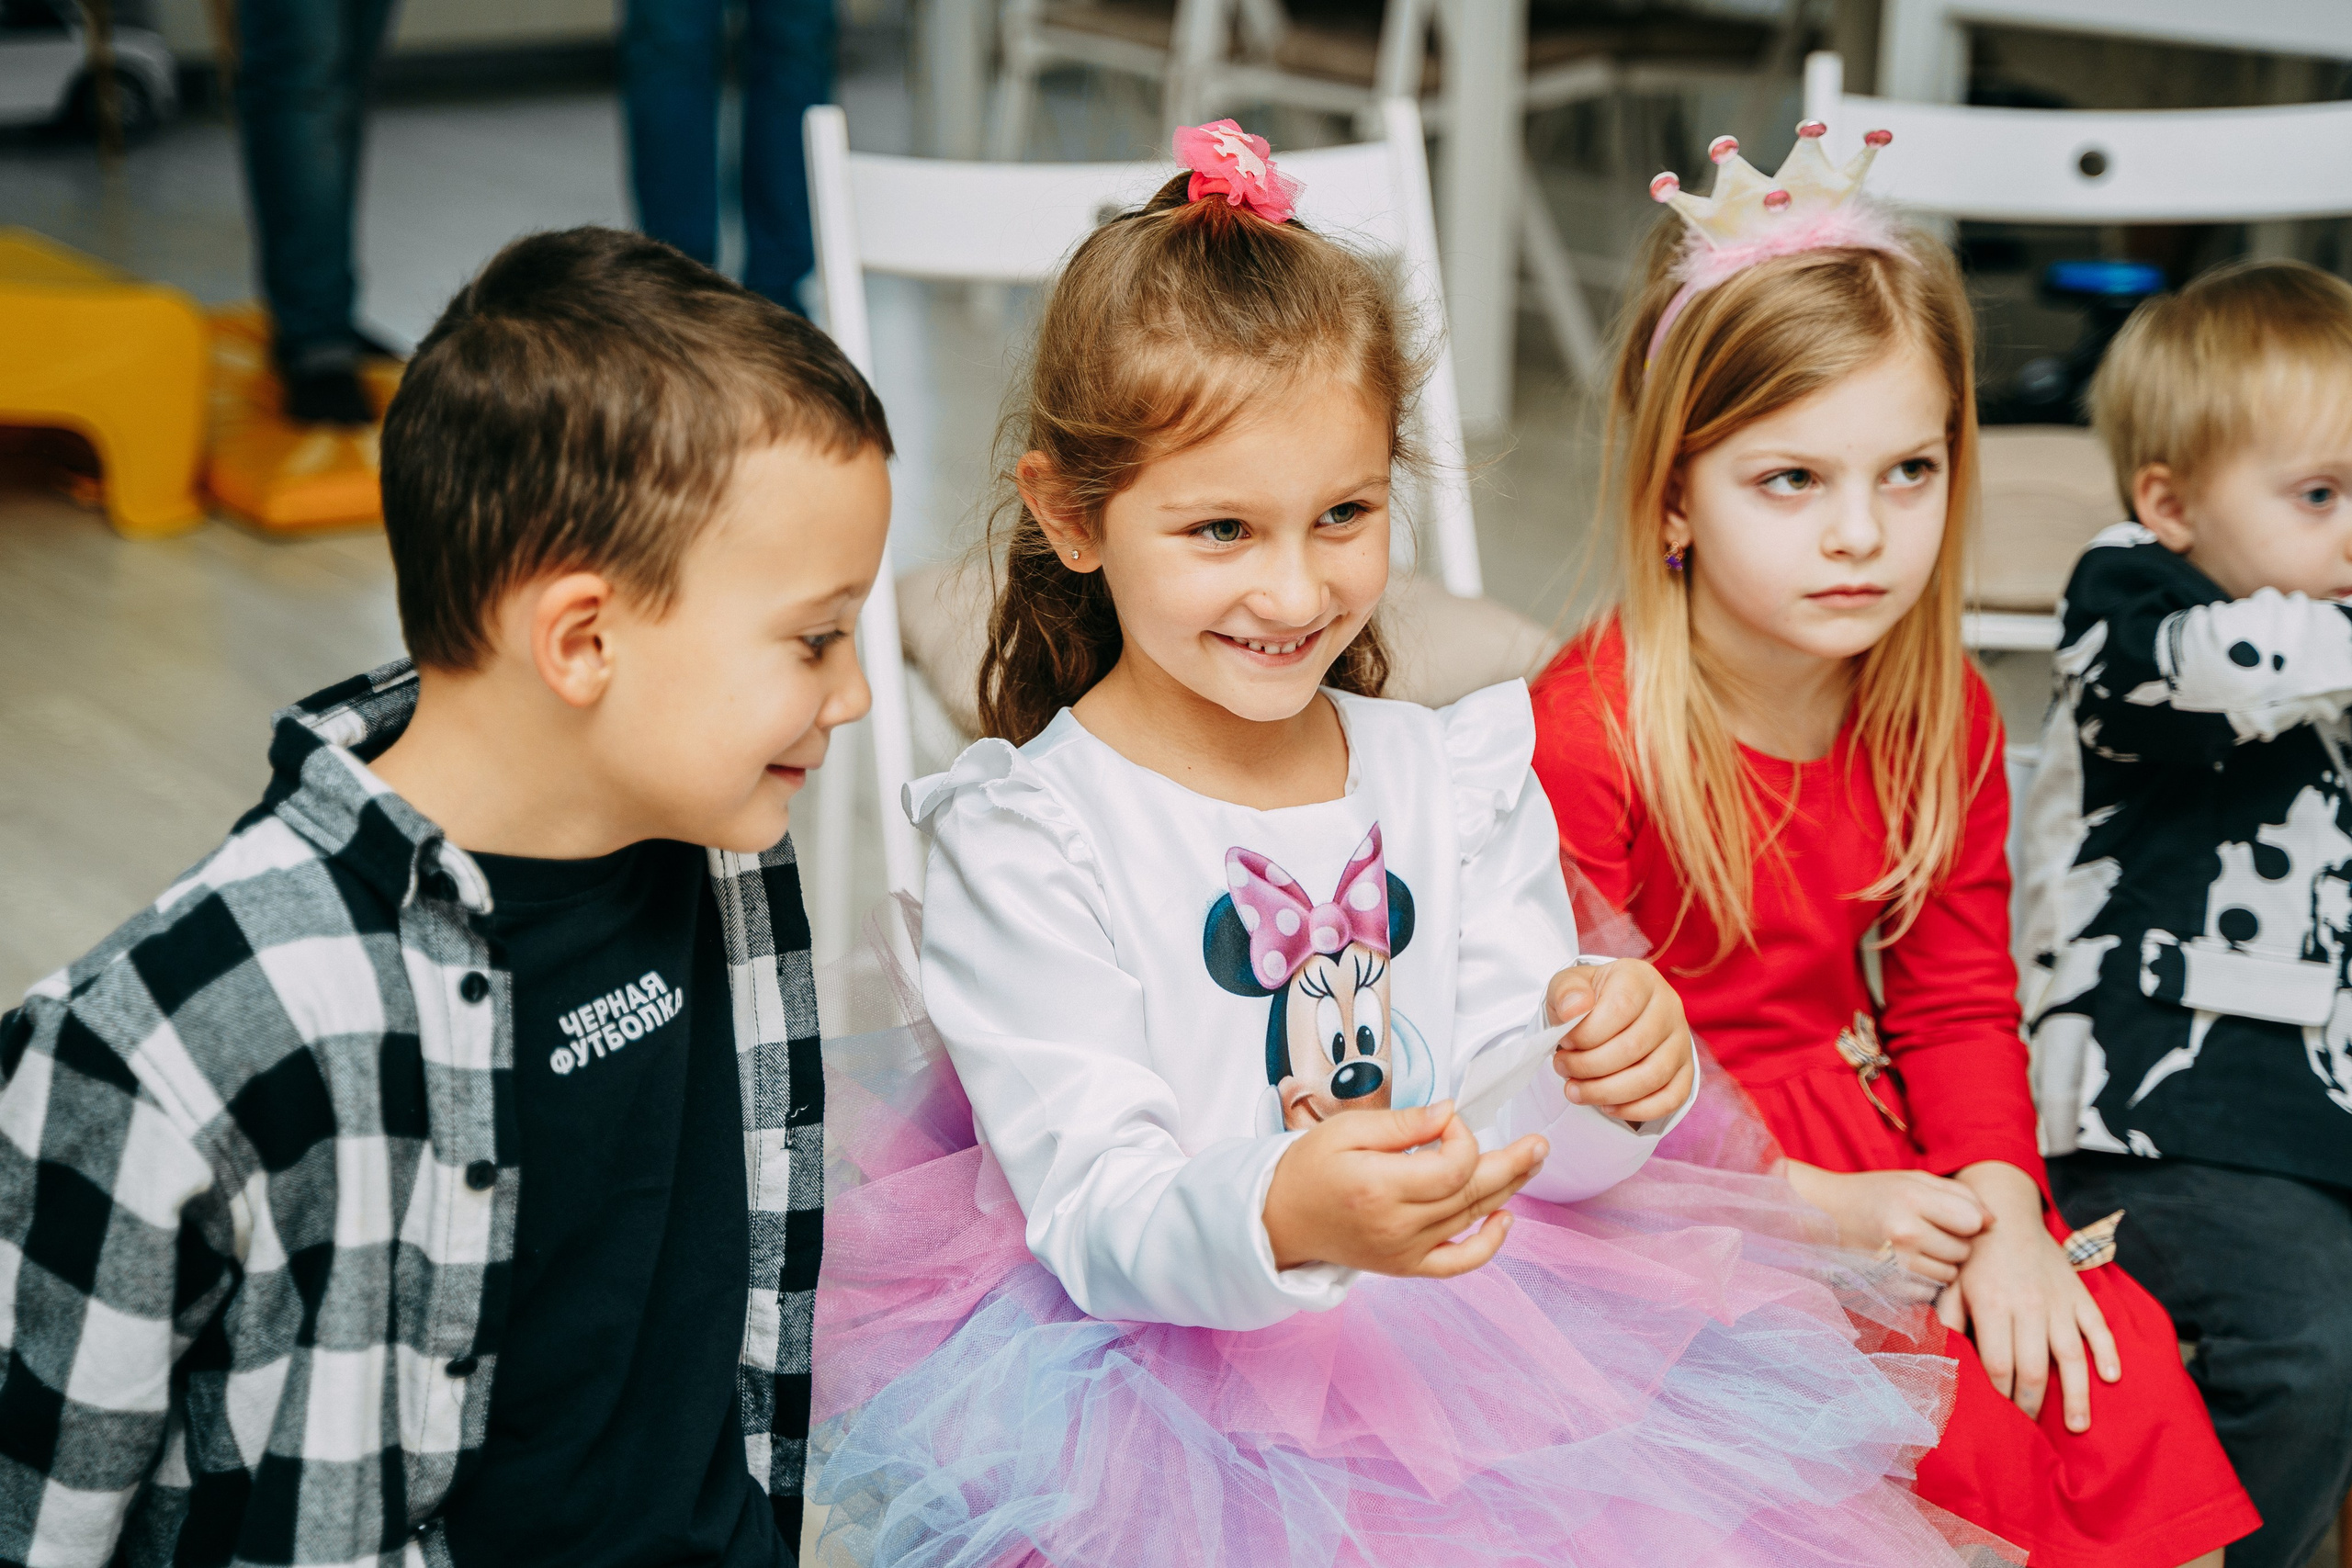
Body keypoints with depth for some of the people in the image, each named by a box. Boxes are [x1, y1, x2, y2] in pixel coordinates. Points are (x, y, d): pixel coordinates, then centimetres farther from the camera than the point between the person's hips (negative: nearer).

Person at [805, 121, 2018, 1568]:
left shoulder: (1459, 783, 7)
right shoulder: (1025, 841, -9)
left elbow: (1525, 1152, 5)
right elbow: (1093, 1207, -17)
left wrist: (1607, 1079, -18)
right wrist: (1284, 1218, -38)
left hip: (1466, 1334, 4)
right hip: (1168, 1367, -4)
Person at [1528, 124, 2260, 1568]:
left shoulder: (1941, 714, 1)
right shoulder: (1583, 738, -20)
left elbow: (1958, 1002, 7)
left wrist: (2002, 1208, -11)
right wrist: (1809, 1207, -20)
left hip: (1883, 1153, 6)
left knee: (2124, 1380, -10)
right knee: (1968, 1437, -21)